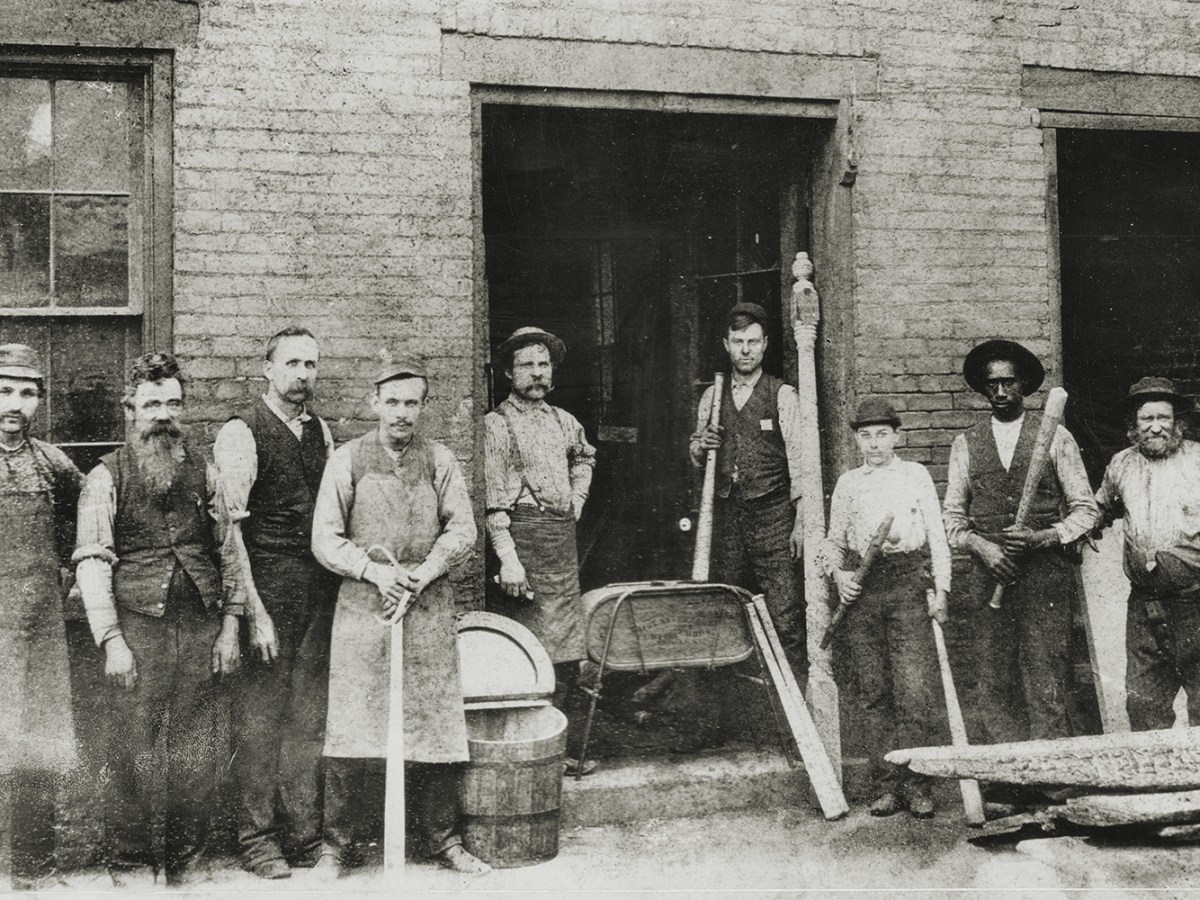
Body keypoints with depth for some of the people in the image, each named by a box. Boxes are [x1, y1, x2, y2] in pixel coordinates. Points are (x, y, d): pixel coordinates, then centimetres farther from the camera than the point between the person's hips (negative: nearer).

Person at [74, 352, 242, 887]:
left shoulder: (204, 473, 11)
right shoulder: (106, 477, 1)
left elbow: (228, 553, 12)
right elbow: (92, 562, -4)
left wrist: (230, 627, 5)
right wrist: (111, 640, -12)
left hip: (201, 628, 3)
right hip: (138, 628, -3)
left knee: (196, 751, 7)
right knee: (132, 752, 1)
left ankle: (186, 858, 19)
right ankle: (130, 862, 16)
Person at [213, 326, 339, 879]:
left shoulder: (322, 433, 14)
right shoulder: (241, 434, -6)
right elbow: (229, 528, -11)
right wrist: (253, 609, -16)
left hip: (320, 589, 6)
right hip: (266, 589, -6)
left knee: (310, 715, 10)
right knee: (259, 715, 0)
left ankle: (306, 833, 20)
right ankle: (257, 838, 12)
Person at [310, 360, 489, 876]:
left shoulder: (439, 461, 9)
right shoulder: (348, 460, 4)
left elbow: (463, 530, 4)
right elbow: (325, 539, 0)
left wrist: (421, 573, -10)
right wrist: (374, 571, -13)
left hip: (429, 608, 2)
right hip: (362, 606, -2)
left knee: (436, 724, 4)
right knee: (352, 728, -2)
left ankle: (440, 837, 16)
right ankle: (337, 843, 10)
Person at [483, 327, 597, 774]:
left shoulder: (563, 421, 16)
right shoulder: (497, 424, -4)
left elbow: (585, 457, 38)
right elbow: (493, 499, -11)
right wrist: (508, 559, -19)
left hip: (564, 537, 7)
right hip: (523, 535, -7)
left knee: (567, 654, 8)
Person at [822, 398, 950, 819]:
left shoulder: (916, 474, 11)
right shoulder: (847, 483, 15)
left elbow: (937, 534, 9)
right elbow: (834, 541, 18)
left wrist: (940, 589, 1)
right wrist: (839, 574, -1)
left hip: (909, 583, -2)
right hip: (862, 589, 2)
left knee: (914, 689, -9)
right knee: (873, 692, 1)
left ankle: (916, 785, -3)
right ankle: (885, 785, 7)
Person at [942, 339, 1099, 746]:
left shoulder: (1056, 437, 7)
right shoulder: (965, 444, 13)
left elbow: (1085, 510, 7)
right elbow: (951, 516, 12)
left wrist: (1042, 537, -10)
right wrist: (981, 546, -7)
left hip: (1046, 571, -2)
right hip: (990, 575, 2)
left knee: (1046, 679, -8)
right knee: (995, 683, -1)